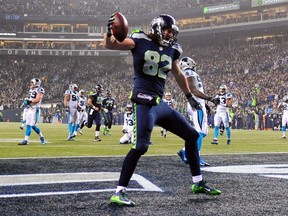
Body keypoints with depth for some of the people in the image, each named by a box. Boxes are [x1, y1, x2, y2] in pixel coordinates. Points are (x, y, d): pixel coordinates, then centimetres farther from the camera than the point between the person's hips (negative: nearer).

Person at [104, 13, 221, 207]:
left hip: (160, 104, 8)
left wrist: (190, 96, 38)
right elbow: (110, 45, -13)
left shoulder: (171, 49, 13)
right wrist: (110, 32, -35)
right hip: (144, 102, -8)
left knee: (192, 135, 12)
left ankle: (198, 183, 25)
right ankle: (119, 193, -14)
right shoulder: (140, 41, -4)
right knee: (141, 146, -21)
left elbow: (178, 74, 28)